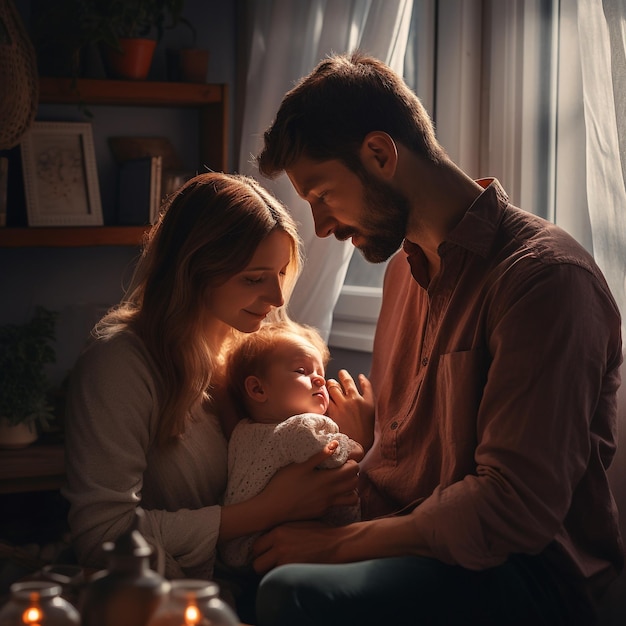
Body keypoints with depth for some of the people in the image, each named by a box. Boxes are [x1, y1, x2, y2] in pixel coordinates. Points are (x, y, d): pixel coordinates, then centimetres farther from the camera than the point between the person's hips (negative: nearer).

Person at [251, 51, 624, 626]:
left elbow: (514, 507, -22)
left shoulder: (544, 277, -16)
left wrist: (339, 543, -18)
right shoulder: (405, 264, 15)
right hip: (409, 543, 8)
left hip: (523, 576, -8)